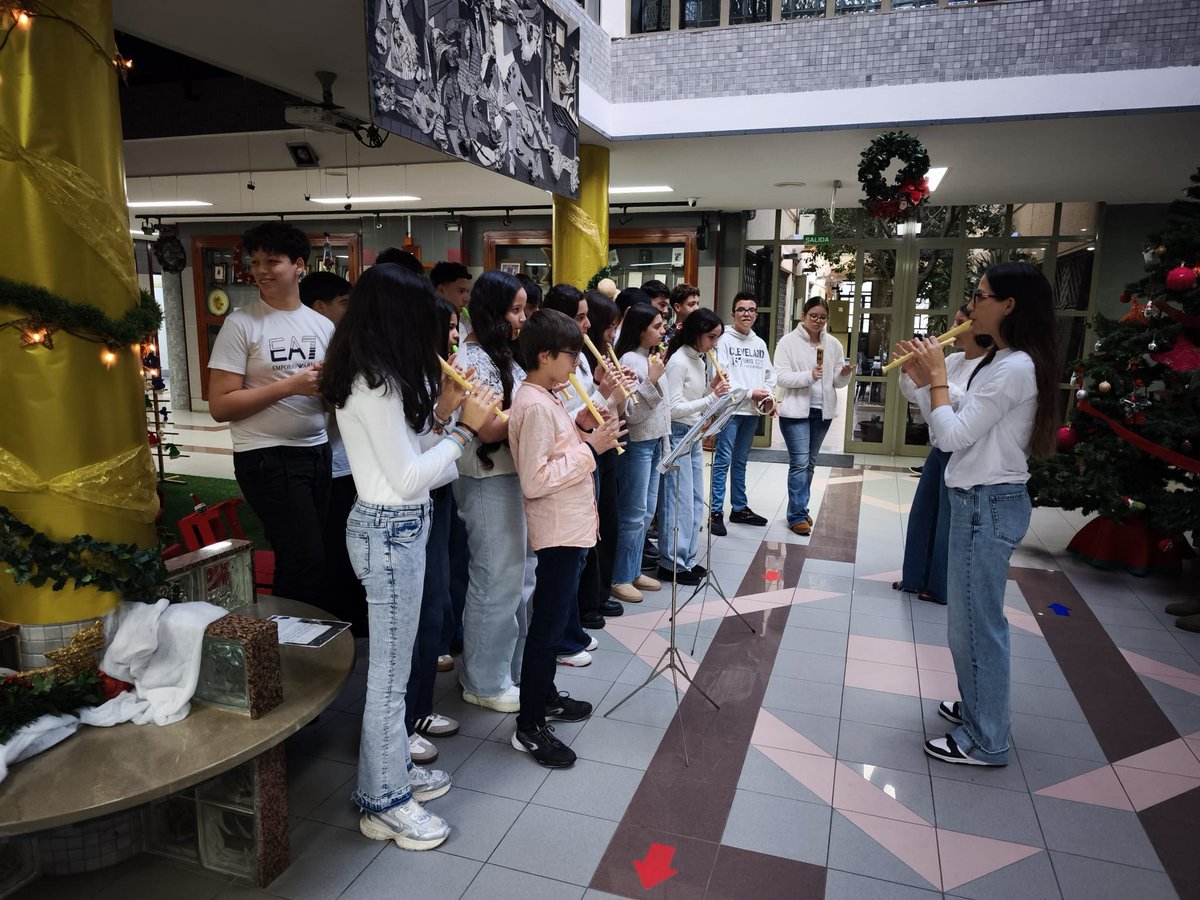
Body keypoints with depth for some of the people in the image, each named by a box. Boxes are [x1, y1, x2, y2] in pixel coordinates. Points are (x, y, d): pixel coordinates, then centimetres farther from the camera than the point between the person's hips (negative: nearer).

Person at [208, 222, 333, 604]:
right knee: (307, 561, -5)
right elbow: (220, 406, -12)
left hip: (318, 451, 5)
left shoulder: (323, 325, 8)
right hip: (268, 457, -5)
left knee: (298, 558, 15)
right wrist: (291, 385, -18)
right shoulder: (241, 324, -7)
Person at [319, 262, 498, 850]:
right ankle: (384, 802, 18)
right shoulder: (377, 385, -21)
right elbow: (409, 478, -21)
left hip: (395, 526, 10)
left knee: (390, 659, 19)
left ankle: (393, 767, 36)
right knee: (389, 667, 2)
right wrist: (467, 428, -15)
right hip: (391, 532, -10)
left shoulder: (375, 378, 9)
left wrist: (439, 408, 5)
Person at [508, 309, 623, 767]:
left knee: (553, 617, 20)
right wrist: (590, 448, -22)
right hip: (558, 529, -10)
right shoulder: (534, 406, -21)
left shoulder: (550, 398, 10)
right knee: (548, 623, -1)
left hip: (571, 526, 10)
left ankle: (545, 696, 36)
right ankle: (529, 726, 11)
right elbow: (535, 480, -26)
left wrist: (593, 434, 1)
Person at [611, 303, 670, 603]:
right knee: (634, 513, -2)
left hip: (655, 442, 9)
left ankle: (634, 571, 25)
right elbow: (631, 413, -20)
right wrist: (651, 380, -26)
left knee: (647, 510, 14)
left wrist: (665, 441, 18)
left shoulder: (653, 356, 11)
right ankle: (619, 578, 10)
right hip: (636, 444, -9)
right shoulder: (630, 360, -16)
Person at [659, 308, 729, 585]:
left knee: (696, 500, 12)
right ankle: (672, 564, 6)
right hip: (677, 434, -9)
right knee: (679, 502, -4)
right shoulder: (678, 362, -15)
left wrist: (711, 387, 0)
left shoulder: (699, 360, 12)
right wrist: (711, 398, -21)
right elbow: (674, 408, -20)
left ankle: (687, 559, 22)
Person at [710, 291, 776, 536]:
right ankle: (716, 512, -2)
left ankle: (739, 508, 24)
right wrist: (750, 393, -16)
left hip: (752, 412, 6)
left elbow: (769, 374, 14)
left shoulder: (760, 343, 14)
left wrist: (769, 398, -4)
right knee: (723, 461, -6)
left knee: (740, 461, 15)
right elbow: (722, 377, -14)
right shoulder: (725, 340, -6)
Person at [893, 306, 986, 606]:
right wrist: (908, 370, -7)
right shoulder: (953, 360, 8)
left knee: (949, 522, 4)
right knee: (922, 514, 16)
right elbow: (914, 395, 10)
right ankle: (917, 578, 31)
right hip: (939, 448, 8)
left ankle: (942, 588, 20)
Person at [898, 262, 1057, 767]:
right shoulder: (1001, 362, 12)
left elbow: (951, 435, -22)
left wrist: (938, 376, -12)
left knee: (975, 624, 0)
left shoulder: (1015, 367, -20)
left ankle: (985, 742, 14)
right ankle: (978, 708, 36)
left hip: (988, 506, -10)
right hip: (982, 501, 10)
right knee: (976, 619, 20)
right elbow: (950, 428, 12)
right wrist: (922, 379, 4)